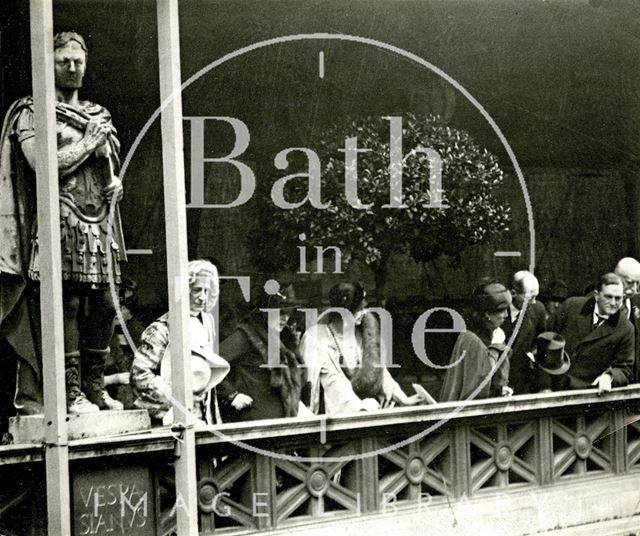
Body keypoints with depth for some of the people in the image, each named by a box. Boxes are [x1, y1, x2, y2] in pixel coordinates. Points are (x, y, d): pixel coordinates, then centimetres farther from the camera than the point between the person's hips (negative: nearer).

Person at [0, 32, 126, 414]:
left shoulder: (97, 114, 21)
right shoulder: (32, 114, -1)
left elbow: (111, 163, 28)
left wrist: (115, 182, 6)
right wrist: (88, 143, -9)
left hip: (100, 222, 7)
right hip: (62, 223, -7)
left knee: (103, 306, 6)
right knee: (67, 306, -7)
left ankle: (96, 386, 16)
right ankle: (71, 393, -3)